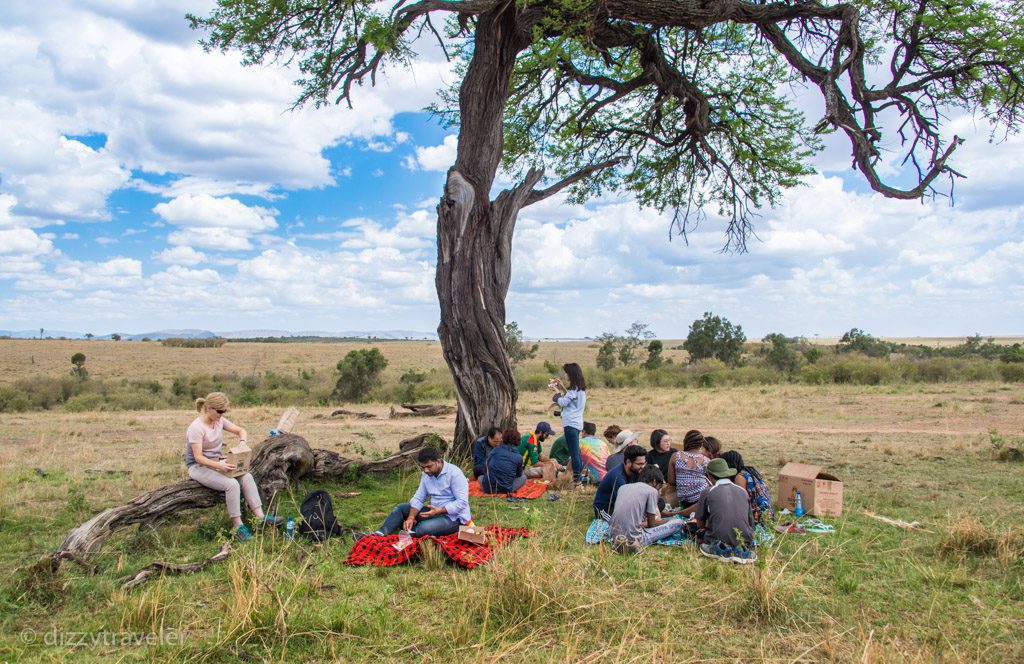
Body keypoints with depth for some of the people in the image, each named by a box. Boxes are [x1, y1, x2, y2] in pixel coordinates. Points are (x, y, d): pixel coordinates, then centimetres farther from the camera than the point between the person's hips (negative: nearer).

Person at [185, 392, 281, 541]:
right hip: (199, 467, -7)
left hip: (217, 462, 7)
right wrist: (219, 465, -36)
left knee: (246, 476, -15)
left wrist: (242, 442, -14)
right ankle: (237, 526, -17)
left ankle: (260, 516, -16)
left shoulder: (220, 421, 1)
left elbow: (240, 430, 9)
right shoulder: (196, 428, -21)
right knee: (232, 484, -28)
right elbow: (198, 457, -24)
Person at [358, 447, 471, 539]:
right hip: (436, 511, 8)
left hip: (454, 516, -8)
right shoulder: (426, 474, 4)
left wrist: (439, 510, -31)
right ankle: (380, 534, -18)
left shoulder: (454, 473, -19)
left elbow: (462, 502, -23)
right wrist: (410, 517, -16)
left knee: (423, 528, -33)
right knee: (401, 508, 0)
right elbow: (418, 498, 1)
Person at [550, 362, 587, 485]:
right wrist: (563, 388, 20)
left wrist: (556, 391, 0)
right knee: (576, 450, 16)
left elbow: (562, 402, -14)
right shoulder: (580, 388, 12)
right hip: (577, 422, 10)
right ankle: (579, 475, 21)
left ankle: (577, 478, -3)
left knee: (573, 451, -6)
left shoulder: (574, 389, -17)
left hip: (571, 423, -10)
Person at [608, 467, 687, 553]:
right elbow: (651, 524, 2)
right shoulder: (652, 491, -3)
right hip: (633, 538, -6)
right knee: (679, 523, 1)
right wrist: (670, 520, 21)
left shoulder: (623, 487, 14)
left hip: (613, 535, 7)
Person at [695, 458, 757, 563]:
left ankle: (718, 550, -4)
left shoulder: (708, 492, 0)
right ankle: (743, 551, 2)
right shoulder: (743, 491, 11)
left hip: (719, 540, -3)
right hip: (745, 542, 3)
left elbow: (700, 524, 8)